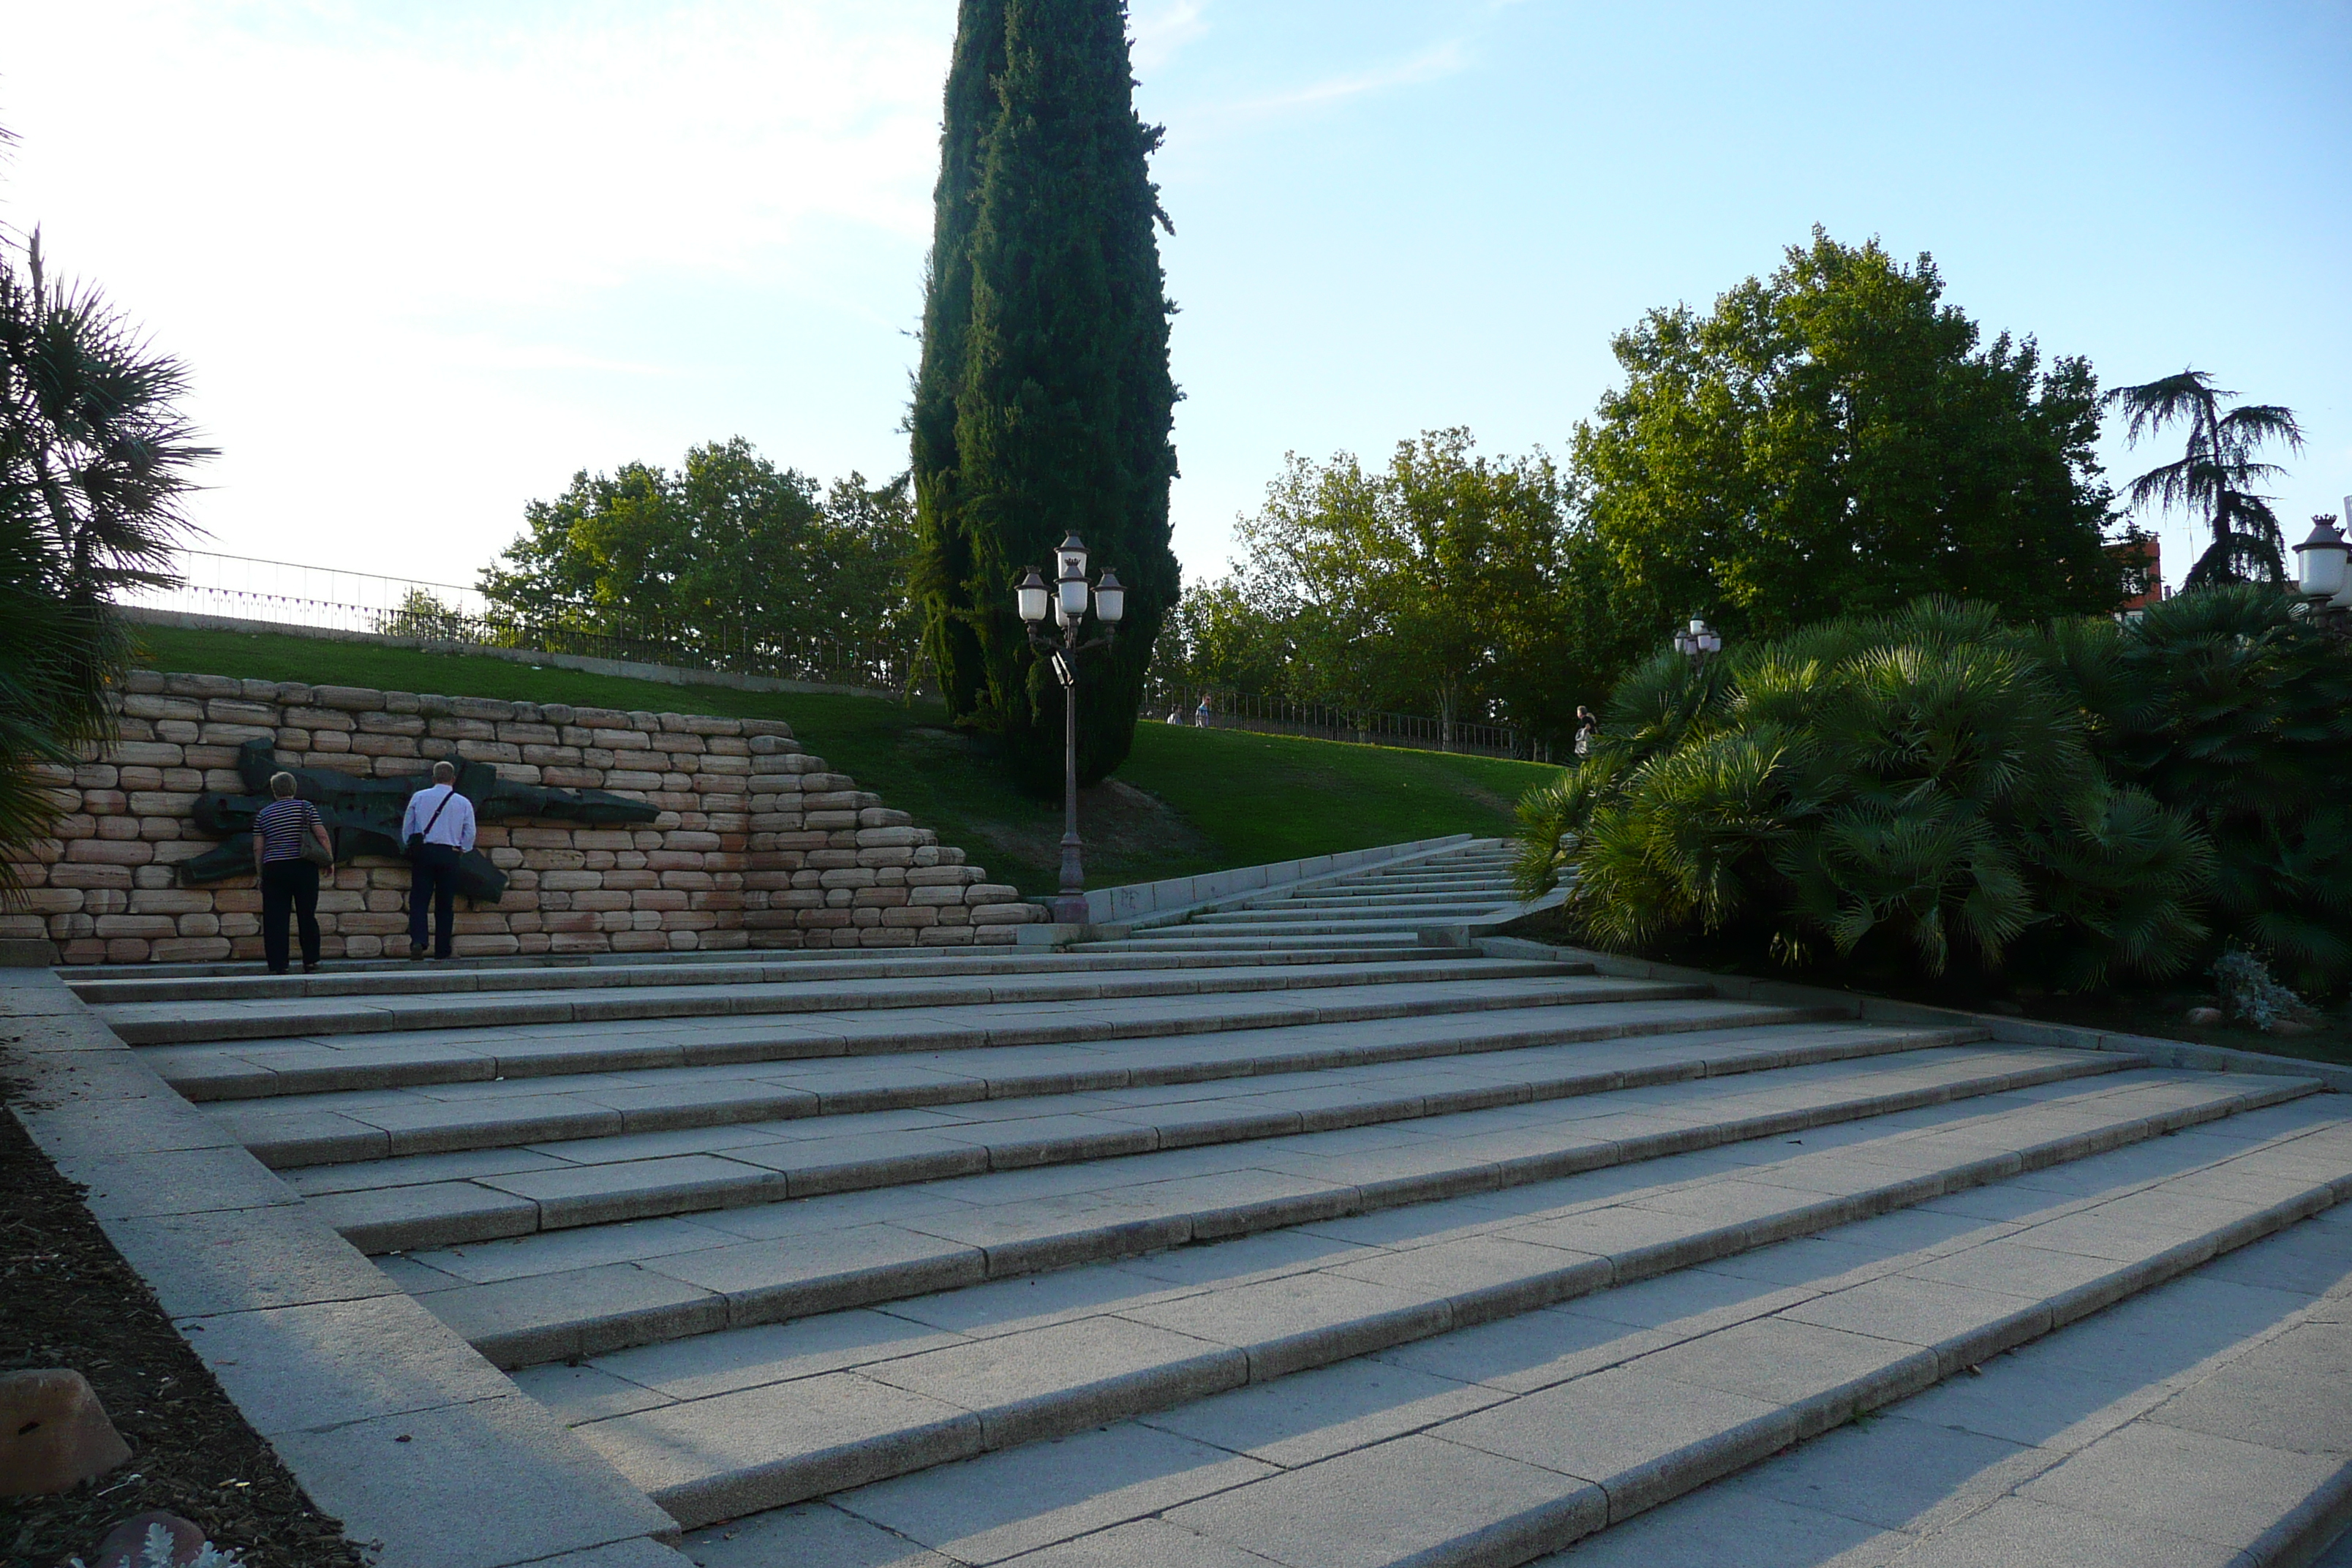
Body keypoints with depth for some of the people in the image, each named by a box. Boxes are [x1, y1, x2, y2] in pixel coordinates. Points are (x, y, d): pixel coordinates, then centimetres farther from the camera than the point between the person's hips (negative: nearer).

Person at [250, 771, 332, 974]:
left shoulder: (263, 814, 6)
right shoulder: (306, 807, 1)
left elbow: (258, 848, 5)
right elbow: (322, 836, -5)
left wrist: (260, 874, 12)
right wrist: (329, 859, 4)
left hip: (274, 869, 1)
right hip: (304, 867, -1)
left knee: (275, 918, 2)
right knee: (307, 915, 6)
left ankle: (277, 965, 0)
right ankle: (310, 960, 6)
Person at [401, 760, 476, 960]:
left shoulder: (419, 797, 4)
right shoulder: (464, 803, 3)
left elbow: (407, 827, 7)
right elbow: (470, 834, 4)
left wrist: (410, 847, 20)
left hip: (423, 852, 0)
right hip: (450, 854, 0)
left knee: (418, 900, 0)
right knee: (445, 904, 7)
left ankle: (418, 940, -22)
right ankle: (442, 951, 7)